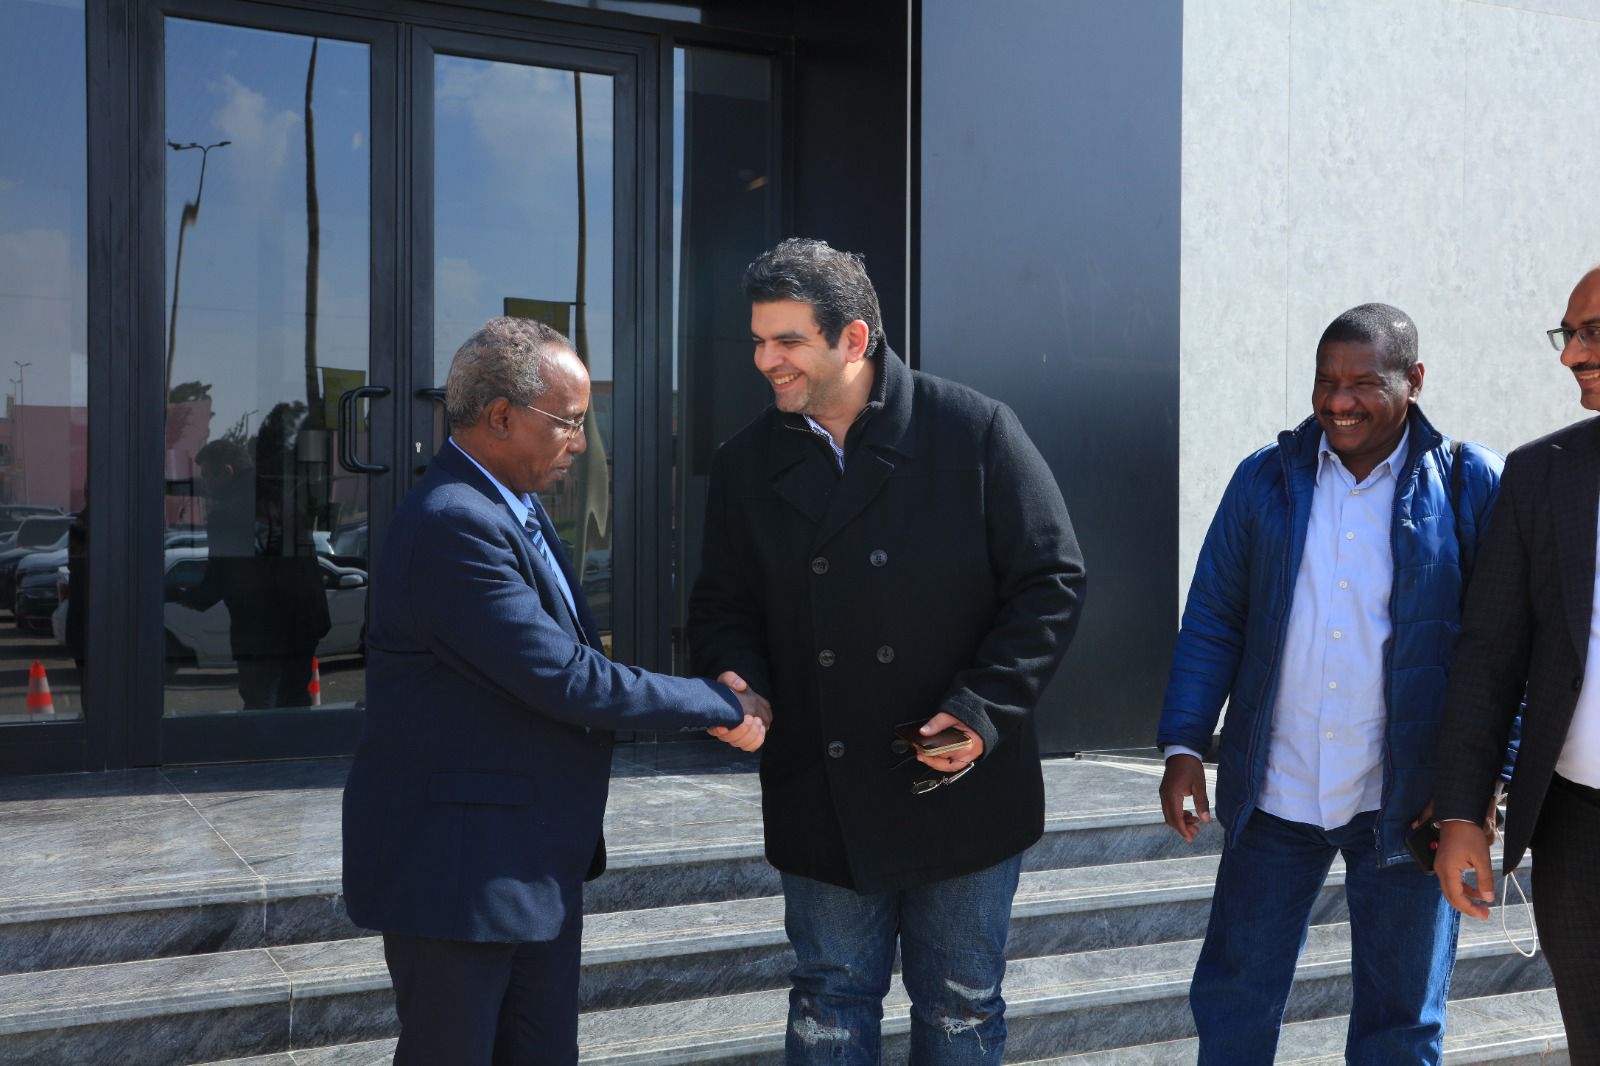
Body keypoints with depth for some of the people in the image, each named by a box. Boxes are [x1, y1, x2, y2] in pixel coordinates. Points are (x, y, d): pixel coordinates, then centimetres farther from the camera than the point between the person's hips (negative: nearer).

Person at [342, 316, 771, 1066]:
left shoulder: (515, 510, 9)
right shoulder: (454, 525, -22)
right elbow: (566, 680, -24)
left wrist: (706, 703, 0)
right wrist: (721, 708, -14)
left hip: (537, 860, 9)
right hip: (458, 866, -9)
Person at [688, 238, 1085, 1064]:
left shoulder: (976, 432, -8)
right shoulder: (747, 464, 3)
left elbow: (1051, 581, -6)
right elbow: (723, 606, 9)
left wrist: (983, 708, -16)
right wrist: (734, 678, -13)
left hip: (961, 790, -2)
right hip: (824, 801, 2)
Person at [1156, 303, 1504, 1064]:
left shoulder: (1469, 485, -5)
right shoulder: (1266, 478, 2)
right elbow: (1211, 621, 4)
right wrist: (1183, 746, -2)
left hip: (1406, 801, -2)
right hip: (1273, 798, 2)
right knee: (1232, 1001, 11)